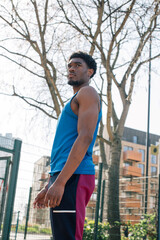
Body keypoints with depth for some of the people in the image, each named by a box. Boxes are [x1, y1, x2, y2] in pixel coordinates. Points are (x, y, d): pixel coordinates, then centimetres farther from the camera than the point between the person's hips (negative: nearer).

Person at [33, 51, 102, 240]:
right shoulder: (75, 103, 30)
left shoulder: (88, 93, 1)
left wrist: (60, 182, -22)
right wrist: (48, 188, 22)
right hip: (64, 177, 10)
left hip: (74, 177, -10)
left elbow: (85, 138, -16)